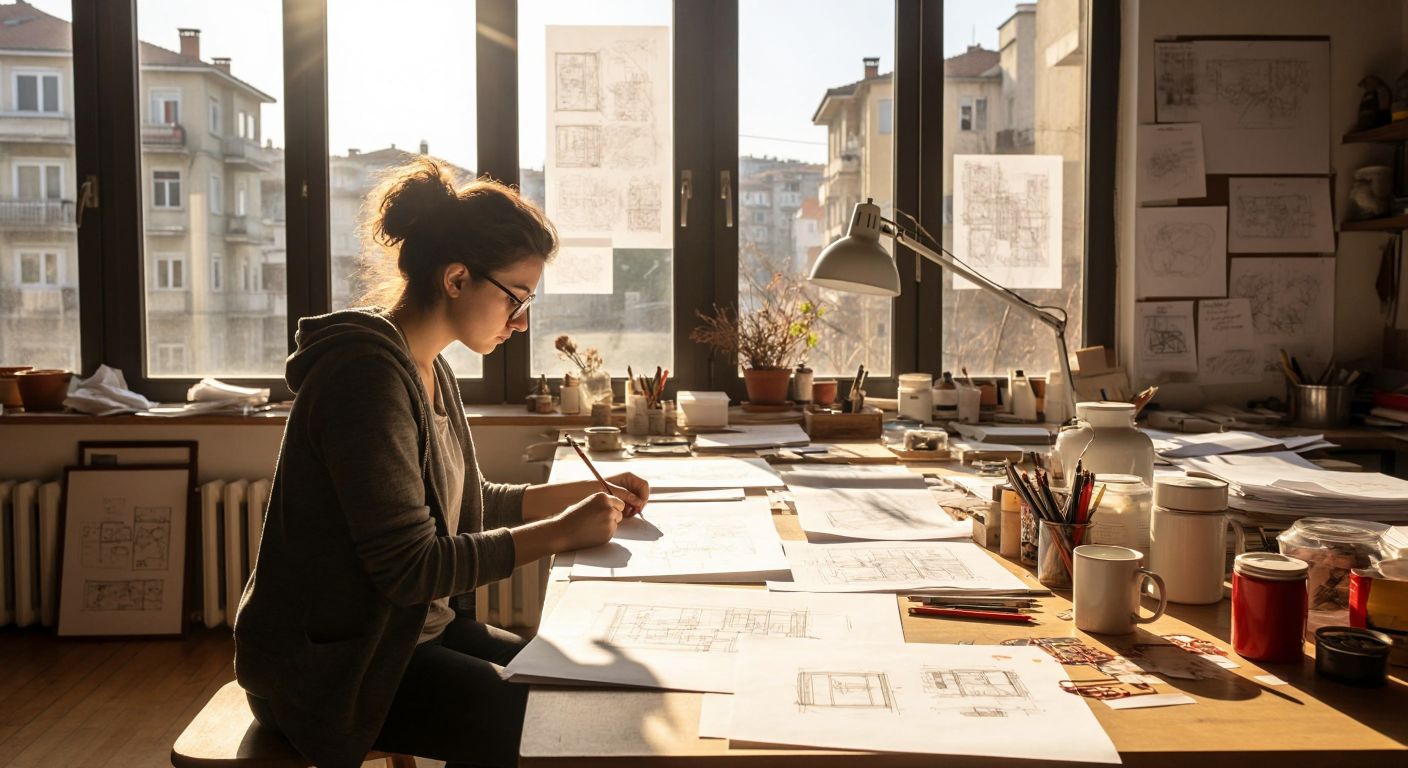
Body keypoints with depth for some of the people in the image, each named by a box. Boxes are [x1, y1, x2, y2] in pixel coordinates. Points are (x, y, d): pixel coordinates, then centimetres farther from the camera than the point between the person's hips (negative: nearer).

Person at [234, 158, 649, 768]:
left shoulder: (429, 371, 7)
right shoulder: (368, 372, -24)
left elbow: (468, 504, 16)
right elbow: (407, 565, -27)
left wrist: (587, 492, 6)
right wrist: (560, 533, -23)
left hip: (414, 627, 9)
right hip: (332, 665, -9)